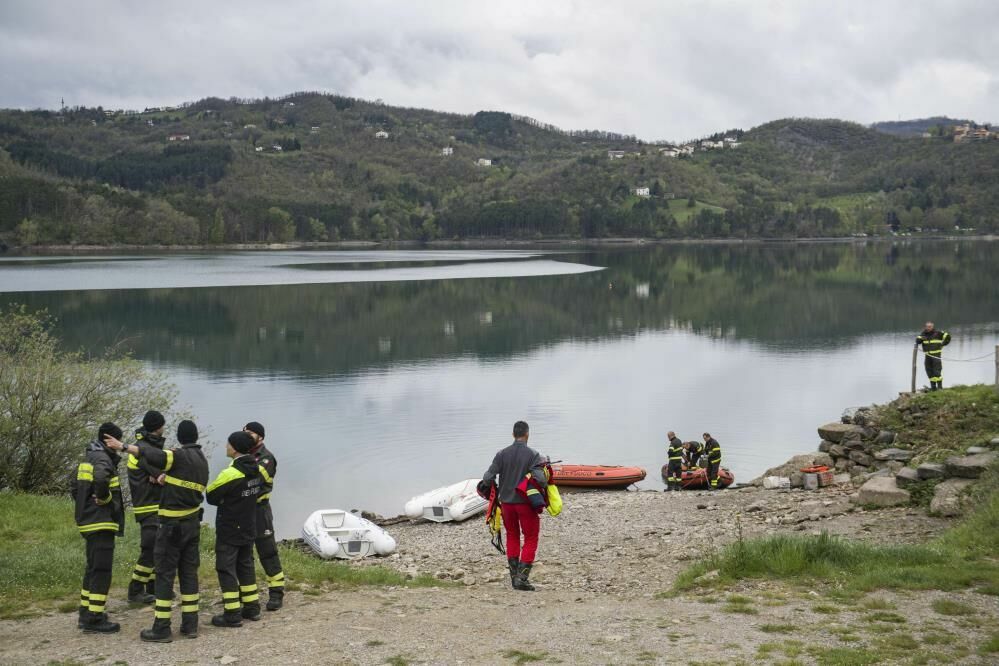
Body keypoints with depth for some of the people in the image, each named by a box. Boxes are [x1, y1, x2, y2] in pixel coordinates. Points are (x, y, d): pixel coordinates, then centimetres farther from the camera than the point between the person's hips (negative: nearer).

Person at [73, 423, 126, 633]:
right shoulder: (102, 459, -15)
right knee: (101, 571, -7)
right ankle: (94, 620, -6)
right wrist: (105, 498, -20)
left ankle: (86, 614, 27)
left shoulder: (87, 458, 16)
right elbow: (100, 478, -37)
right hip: (101, 523, -10)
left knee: (93, 569, 19)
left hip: (88, 522, 10)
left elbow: (74, 484, 27)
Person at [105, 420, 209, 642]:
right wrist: (167, 478, 20)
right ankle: (190, 624, 13)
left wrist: (123, 446, -23)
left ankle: (162, 628, 0)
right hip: (193, 522, 7)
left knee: (165, 573, -2)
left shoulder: (180, 457, -14)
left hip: (172, 523, -7)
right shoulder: (202, 460, 9)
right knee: (189, 571, 11)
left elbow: (152, 455, -27)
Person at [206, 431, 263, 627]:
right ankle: (252, 607, 24)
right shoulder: (256, 469, 0)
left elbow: (211, 496, -13)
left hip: (229, 530, -7)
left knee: (226, 569, 1)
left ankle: (232, 615, 2)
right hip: (249, 528, 7)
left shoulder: (231, 473, -23)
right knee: (246, 565, 19)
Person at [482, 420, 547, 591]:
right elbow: (539, 479, -22)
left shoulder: (502, 454, -2)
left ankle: (514, 576, 21)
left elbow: (488, 478, -6)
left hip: (506, 502, 4)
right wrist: (545, 489, -2)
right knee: (530, 540, 7)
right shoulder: (533, 455, -11)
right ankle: (522, 577, -2)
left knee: (512, 537, 19)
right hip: (526, 503, -4)